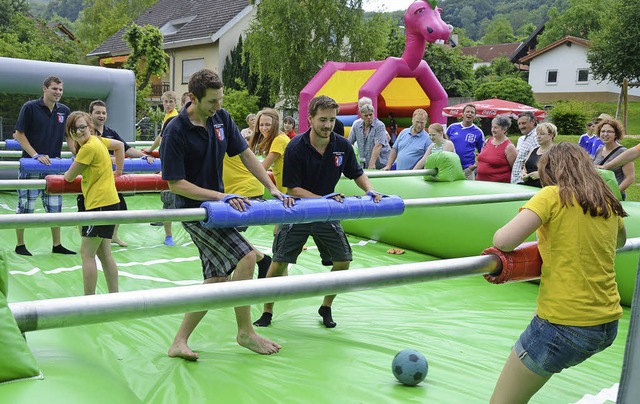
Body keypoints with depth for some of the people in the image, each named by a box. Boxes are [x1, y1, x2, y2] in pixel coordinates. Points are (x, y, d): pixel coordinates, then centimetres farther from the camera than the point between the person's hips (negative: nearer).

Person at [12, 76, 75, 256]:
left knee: (55, 207, 9)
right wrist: (36, 155, -16)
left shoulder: (64, 111, 5)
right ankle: (20, 245, 16)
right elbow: (19, 134, -8)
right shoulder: (30, 107, -9)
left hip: (53, 165, 5)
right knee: (25, 207, 3)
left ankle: (57, 245, 19)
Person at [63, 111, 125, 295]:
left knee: (87, 253, -5)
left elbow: (69, 177, -8)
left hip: (101, 204, -9)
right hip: (108, 202, 9)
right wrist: (118, 170, 29)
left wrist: (66, 175, 16)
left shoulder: (89, 147, -16)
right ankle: (114, 296, 18)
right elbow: (120, 145, 27)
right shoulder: (98, 140, 9)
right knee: (103, 253, 13)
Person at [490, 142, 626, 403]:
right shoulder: (609, 203, 11)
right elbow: (620, 241, 34)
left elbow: (504, 241, -21)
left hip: (564, 323, -7)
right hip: (608, 324, 8)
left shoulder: (553, 195, -9)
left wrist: (499, 238, 0)